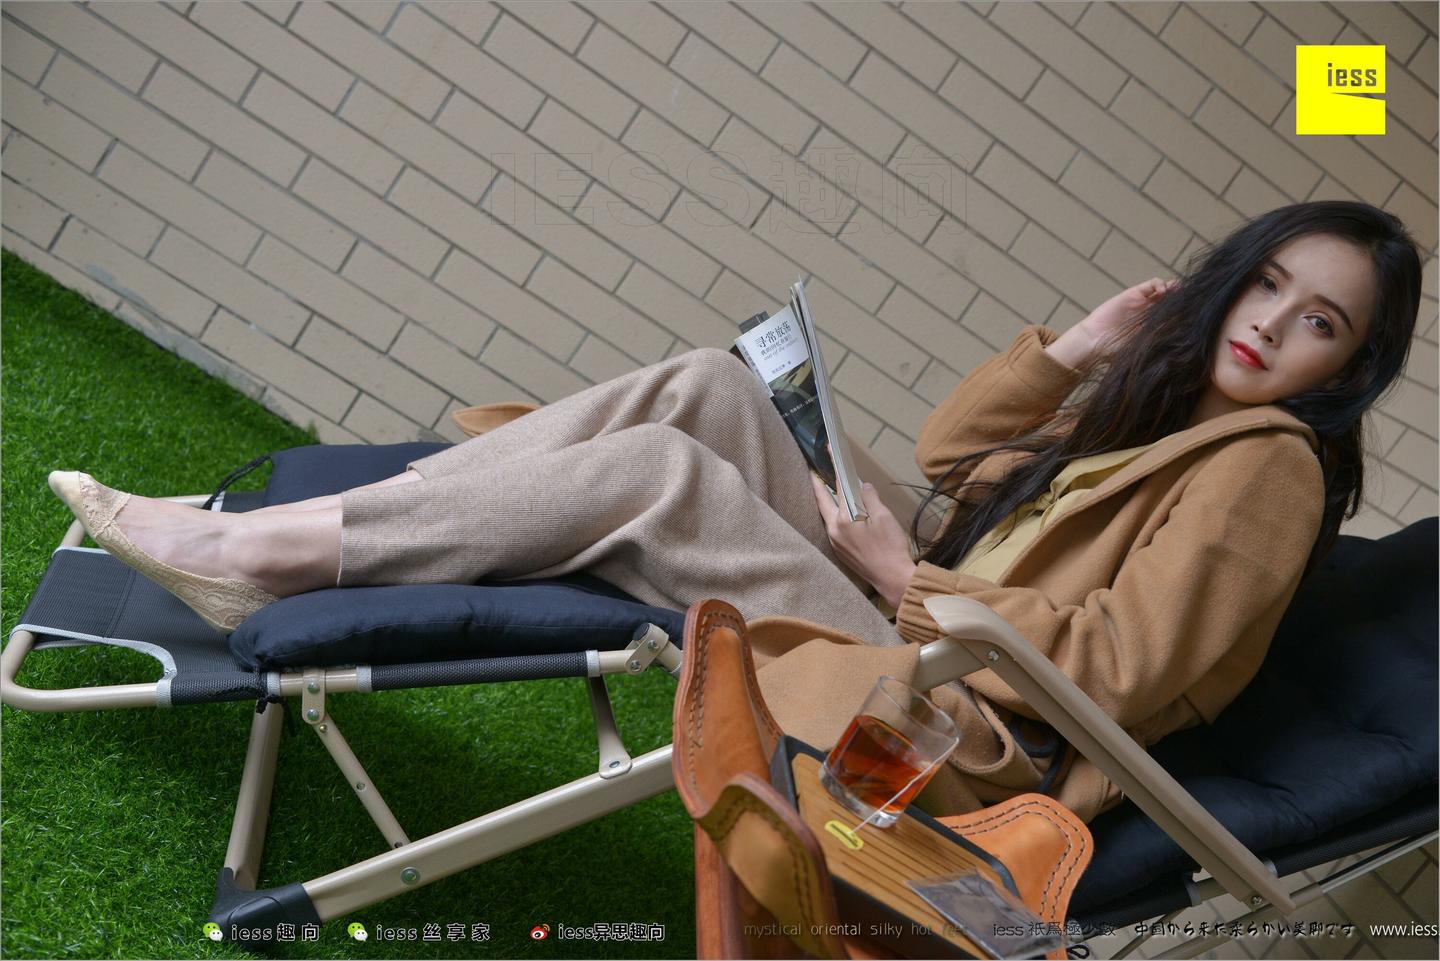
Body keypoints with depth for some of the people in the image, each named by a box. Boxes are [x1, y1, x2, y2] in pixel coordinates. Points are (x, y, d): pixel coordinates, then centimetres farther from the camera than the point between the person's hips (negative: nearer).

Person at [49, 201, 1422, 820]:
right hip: (911, 626, 8)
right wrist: (1079, 347, 9)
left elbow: (1117, 674, -17)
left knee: (658, 468, -21)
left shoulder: (1268, 460, -7)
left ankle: (273, 550, -14)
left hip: (948, 719, -8)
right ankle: (288, 535, -13)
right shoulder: (1157, 405, 18)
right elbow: (952, 455, 20)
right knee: (707, 386, -10)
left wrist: (912, 585, -11)